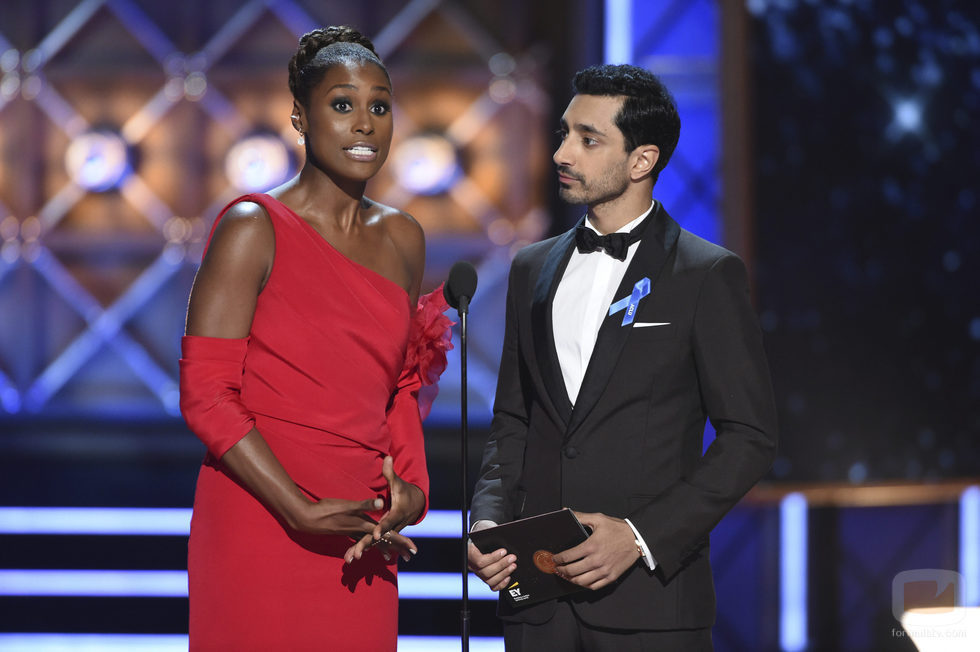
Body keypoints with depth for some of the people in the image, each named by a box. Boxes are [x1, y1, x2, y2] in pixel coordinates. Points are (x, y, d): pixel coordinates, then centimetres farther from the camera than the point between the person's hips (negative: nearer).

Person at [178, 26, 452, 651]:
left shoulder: (401, 239, 12)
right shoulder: (253, 230, -7)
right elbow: (205, 394, -11)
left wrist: (411, 489, 2)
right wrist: (300, 510, -16)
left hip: (362, 541, 5)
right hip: (259, 525, -5)